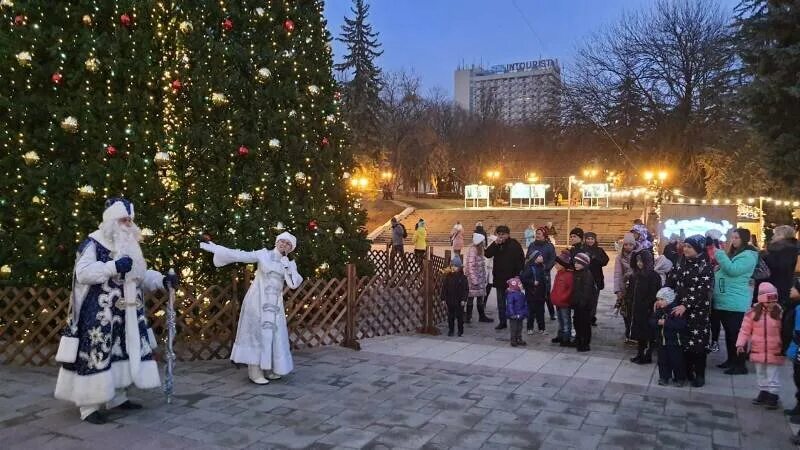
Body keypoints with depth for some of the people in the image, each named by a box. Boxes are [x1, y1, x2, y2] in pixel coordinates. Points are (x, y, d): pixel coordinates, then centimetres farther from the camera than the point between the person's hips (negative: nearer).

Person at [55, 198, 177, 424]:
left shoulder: (129, 246, 15)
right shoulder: (93, 243, -8)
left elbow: (140, 274, 18)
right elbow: (82, 273, -20)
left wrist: (163, 280, 1)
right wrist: (114, 266, -29)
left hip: (125, 313, 8)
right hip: (98, 313, -8)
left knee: (122, 352, 11)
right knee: (96, 354, -7)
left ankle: (118, 397, 21)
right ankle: (89, 406, 1)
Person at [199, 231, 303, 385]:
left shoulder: (290, 264, 6)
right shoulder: (263, 254, -4)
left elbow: (294, 284, -6)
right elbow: (238, 255, -6)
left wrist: (286, 265, -13)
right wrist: (214, 248, -9)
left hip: (275, 303, 4)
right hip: (258, 300, -4)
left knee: (273, 334, 4)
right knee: (257, 333, -5)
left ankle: (269, 369, 15)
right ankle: (255, 372, -3)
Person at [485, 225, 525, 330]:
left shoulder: (515, 244, -7)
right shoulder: (496, 245, 7)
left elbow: (521, 260, -10)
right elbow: (487, 254, -4)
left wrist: (518, 275, -15)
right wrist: (495, 244, -14)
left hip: (512, 278, -5)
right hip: (499, 277, 5)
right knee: (501, 301, 11)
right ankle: (502, 322, 19)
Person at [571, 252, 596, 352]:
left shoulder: (587, 274, -15)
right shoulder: (576, 273, 10)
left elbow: (587, 290, -21)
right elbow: (574, 289, 16)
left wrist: (583, 302, -23)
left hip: (585, 304, -8)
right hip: (577, 303, 8)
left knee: (585, 323, -1)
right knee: (577, 321, 16)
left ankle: (585, 344, 7)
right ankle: (578, 341, 30)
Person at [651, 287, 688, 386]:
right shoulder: (659, 310, 4)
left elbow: (680, 324, -28)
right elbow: (652, 321, 1)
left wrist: (665, 322, -29)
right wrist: (658, 322, -21)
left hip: (675, 342, -6)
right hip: (662, 341, 6)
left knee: (677, 361, 5)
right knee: (663, 360, 12)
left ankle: (680, 378, 21)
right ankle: (664, 377, 24)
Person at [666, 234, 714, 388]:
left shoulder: (705, 267, -8)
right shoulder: (681, 263, 9)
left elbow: (703, 291, -17)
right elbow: (670, 282, 6)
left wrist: (685, 306, -24)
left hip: (698, 311, -5)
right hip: (680, 308, 5)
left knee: (698, 342, 0)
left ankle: (699, 375, 13)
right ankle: (686, 371, 20)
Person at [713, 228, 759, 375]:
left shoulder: (748, 256, -11)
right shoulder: (733, 253, 18)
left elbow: (733, 270, -25)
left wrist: (720, 255, -22)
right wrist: (717, 268, 11)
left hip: (735, 303, -10)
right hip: (724, 301, 10)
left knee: (736, 333, -6)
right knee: (729, 332, 16)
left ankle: (740, 365, 0)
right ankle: (731, 360, 25)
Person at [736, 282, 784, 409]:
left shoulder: (780, 312, -6)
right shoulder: (753, 312, -5)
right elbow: (745, 330, -2)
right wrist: (740, 344, -9)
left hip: (774, 351, -2)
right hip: (758, 350, 2)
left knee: (772, 375, 3)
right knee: (760, 374, 15)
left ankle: (773, 396, 13)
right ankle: (763, 394, 28)